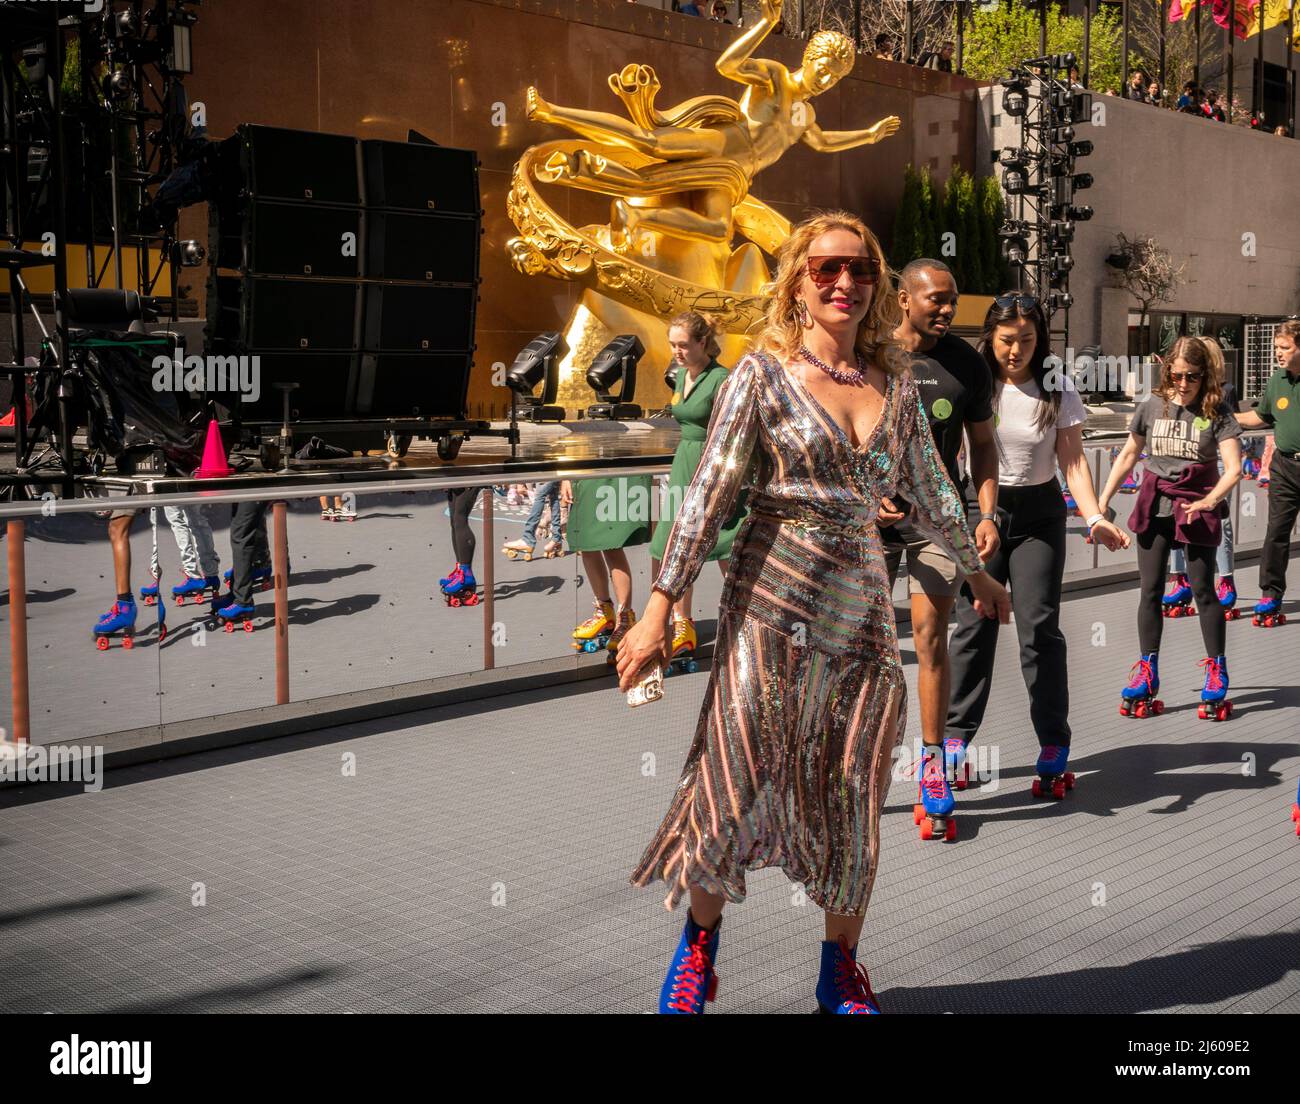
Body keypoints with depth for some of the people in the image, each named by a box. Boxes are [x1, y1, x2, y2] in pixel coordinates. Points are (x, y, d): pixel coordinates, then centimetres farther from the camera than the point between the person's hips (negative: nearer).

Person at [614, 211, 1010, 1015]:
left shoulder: (896, 383, 8)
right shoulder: (764, 373, -4)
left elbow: (932, 490, 21)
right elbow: (710, 492, -9)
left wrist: (978, 572, 30)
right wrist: (661, 607, -14)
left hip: (863, 608, 4)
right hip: (771, 604, -4)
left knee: (856, 794, 7)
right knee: (738, 775, 0)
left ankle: (842, 970, 23)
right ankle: (697, 950, 23)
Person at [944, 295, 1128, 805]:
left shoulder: (1058, 389, -2)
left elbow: (1073, 461, -4)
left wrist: (1095, 518, -18)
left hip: (1038, 515, 0)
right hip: (981, 510, 0)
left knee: (1039, 626, -5)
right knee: (973, 624, 0)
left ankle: (1054, 744, 2)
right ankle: (956, 735, 11)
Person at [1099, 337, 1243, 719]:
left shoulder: (1216, 413, -7)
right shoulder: (1153, 407, 2)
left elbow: (1233, 469, -13)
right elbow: (1128, 456, 12)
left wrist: (1209, 501, -30)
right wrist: (1103, 501, 8)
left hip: (1196, 507, -3)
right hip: (1154, 506, 3)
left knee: (1202, 590, 1)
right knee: (1150, 589, 5)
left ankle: (1217, 673, 13)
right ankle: (1147, 674, 12)